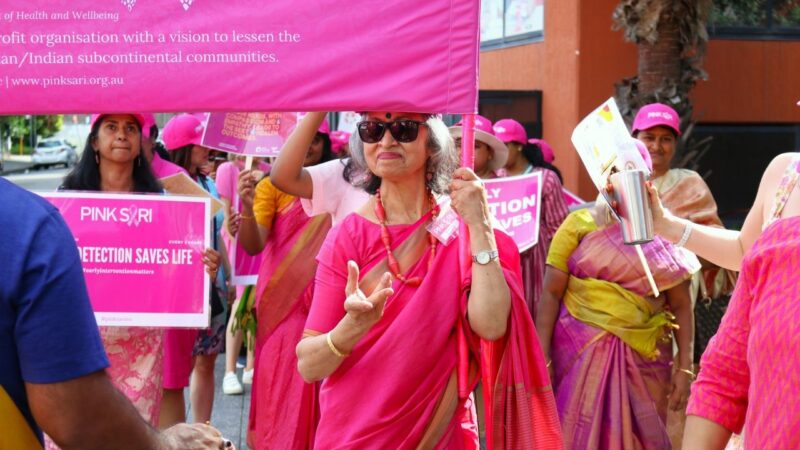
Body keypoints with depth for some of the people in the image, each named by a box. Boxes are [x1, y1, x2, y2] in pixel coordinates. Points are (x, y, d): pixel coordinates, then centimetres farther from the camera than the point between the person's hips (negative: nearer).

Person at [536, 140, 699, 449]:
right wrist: (542, 357, -8)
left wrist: (685, 367, -4)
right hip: (583, 351, -1)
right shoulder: (578, 225, 0)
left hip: (645, 356, 1)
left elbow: (681, 305, 3)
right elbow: (551, 293, -2)